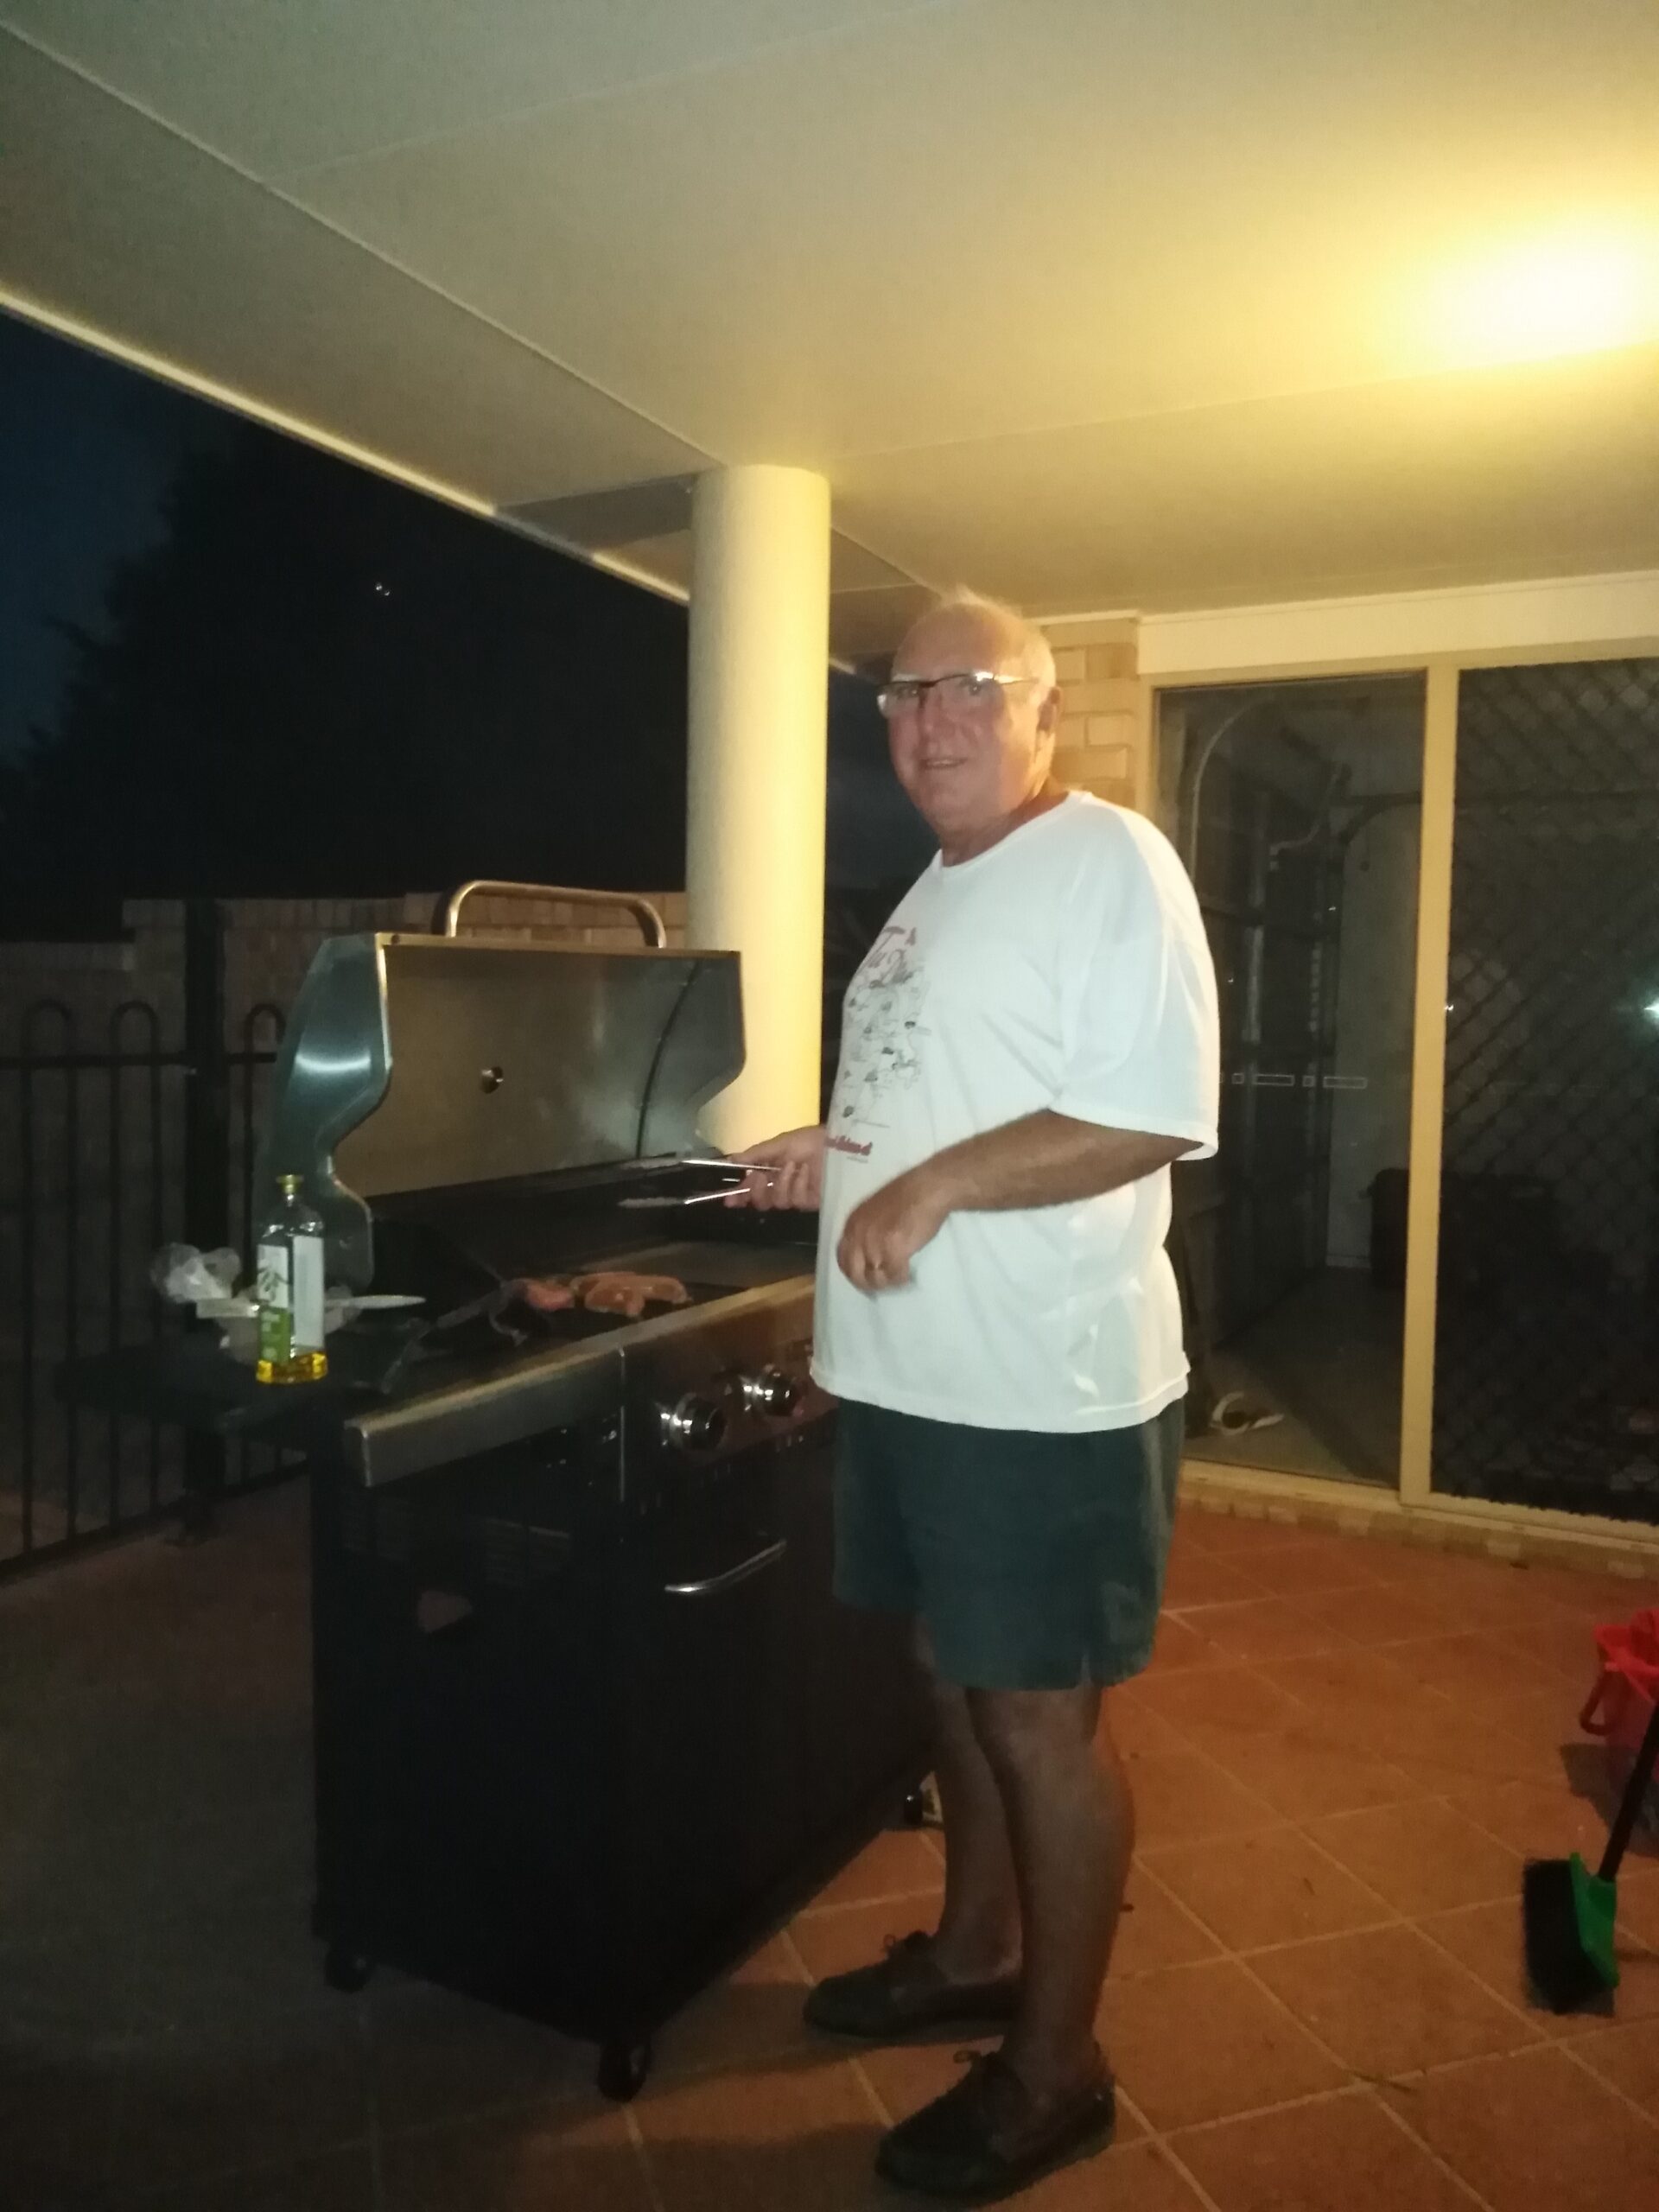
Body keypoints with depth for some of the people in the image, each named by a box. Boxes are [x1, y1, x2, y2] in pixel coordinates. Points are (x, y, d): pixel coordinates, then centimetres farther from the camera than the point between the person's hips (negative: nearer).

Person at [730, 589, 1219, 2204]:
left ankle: (1054, 2067, 25)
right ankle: (974, 1949, 42)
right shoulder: (938, 891, 16)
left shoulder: (1109, 861, -12)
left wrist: (933, 1185, -23)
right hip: (913, 1373, 9)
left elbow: (1152, 1115, -21)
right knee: (959, 1679, 21)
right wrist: (836, 1157, 8)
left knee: (1040, 1716, 5)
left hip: (1042, 1390, -9)